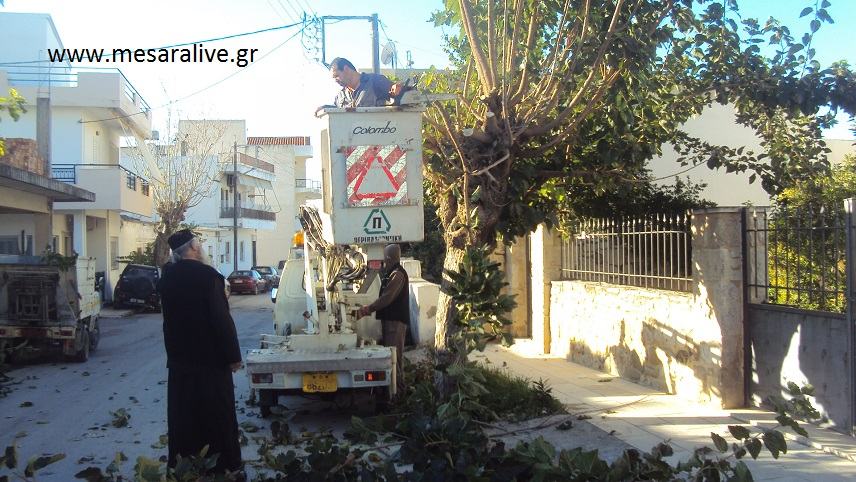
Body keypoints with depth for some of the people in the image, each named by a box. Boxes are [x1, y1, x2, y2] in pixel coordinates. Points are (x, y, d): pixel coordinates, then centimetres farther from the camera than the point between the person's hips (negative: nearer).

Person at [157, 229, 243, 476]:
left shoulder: (167, 278, 3)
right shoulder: (207, 275, -17)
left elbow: (170, 316, 10)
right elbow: (222, 319, -17)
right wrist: (233, 355, -12)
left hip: (179, 358, 6)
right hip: (210, 358, -6)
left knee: (182, 417, 12)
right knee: (217, 417, 4)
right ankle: (224, 466, 12)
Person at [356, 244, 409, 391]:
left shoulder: (397, 274, -16)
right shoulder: (391, 273, 17)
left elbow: (387, 298, -22)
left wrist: (367, 309, -17)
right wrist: (369, 308, 12)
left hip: (396, 320, -11)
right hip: (390, 318, 11)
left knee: (394, 353, -7)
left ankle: (397, 385, -3)